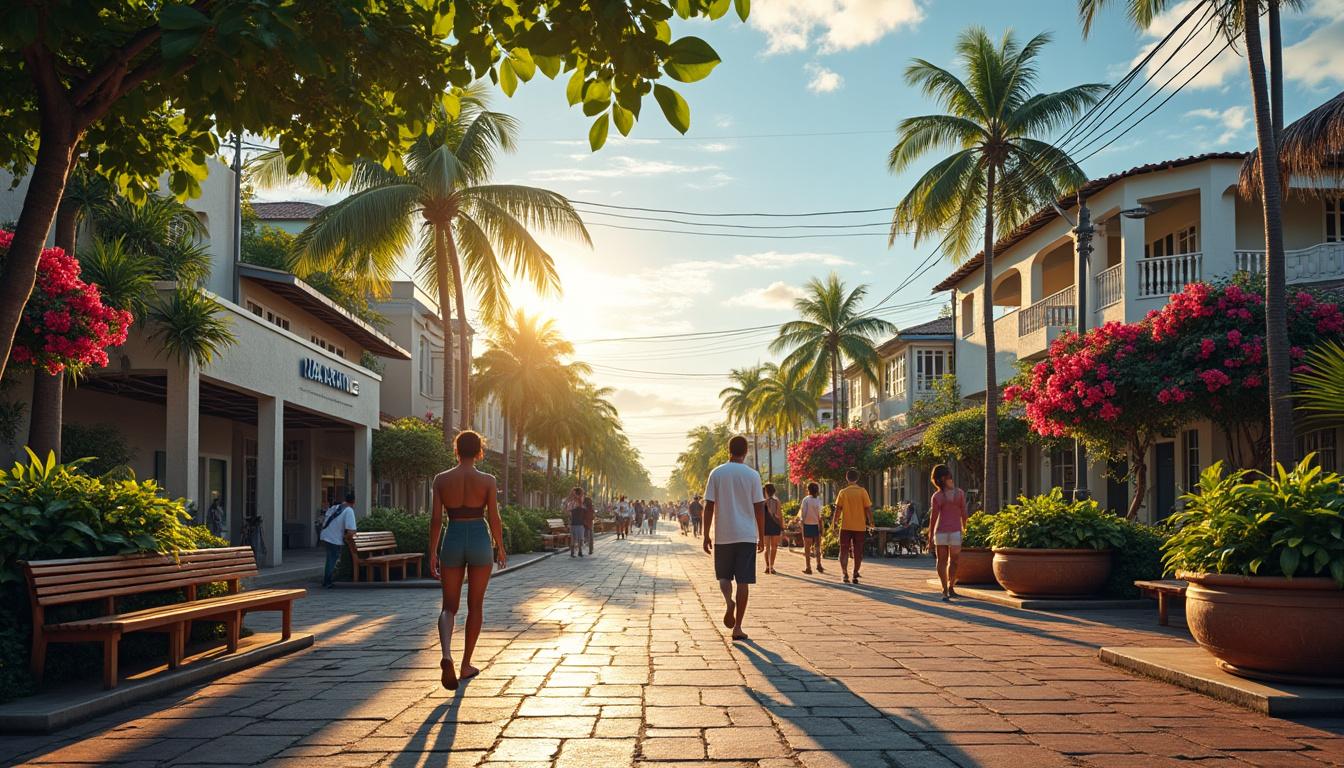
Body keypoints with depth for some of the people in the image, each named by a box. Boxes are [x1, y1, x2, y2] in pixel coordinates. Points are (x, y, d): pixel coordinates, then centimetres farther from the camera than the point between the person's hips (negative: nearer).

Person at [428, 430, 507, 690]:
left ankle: (446, 656, -17)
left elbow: (436, 519, -3)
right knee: (475, 605, 14)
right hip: (480, 540, -1)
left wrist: (433, 553, 5)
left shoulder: (441, 479, -2)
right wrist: (500, 548, 9)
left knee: (449, 606, 9)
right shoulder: (487, 480, -6)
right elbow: (494, 518, -5)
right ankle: (466, 664, 19)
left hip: (452, 541, 1)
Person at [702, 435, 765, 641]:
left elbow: (709, 506, -2)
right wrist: (762, 537, 8)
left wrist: (706, 536, 4)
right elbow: (759, 508, -1)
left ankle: (728, 601, -14)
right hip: (747, 536, -1)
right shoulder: (752, 475, -2)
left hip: (723, 535, 1)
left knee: (724, 576, 16)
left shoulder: (717, 473, 0)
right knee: (743, 581, 4)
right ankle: (737, 627, 3)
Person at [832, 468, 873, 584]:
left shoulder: (843, 492, -3)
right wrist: (870, 522, 5)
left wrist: (835, 522, 4)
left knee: (844, 551, 6)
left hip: (846, 526, -1)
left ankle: (845, 573, -4)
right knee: (858, 552, 9)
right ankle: (855, 574, 8)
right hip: (860, 526, 1)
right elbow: (868, 508, -4)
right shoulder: (862, 491, -2)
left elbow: (838, 509, -4)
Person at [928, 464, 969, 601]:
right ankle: (951, 588, 19)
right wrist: (964, 529, 18)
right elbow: (963, 514, 3)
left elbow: (933, 518, -4)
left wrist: (930, 538, 2)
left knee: (942, 561, 8)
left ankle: (945, 591, 4)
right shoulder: (960, 493, -1)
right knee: (954, 561, 14)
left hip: (940, 532, 0)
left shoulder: (937, 496, -4)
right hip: (955, 532, 0)